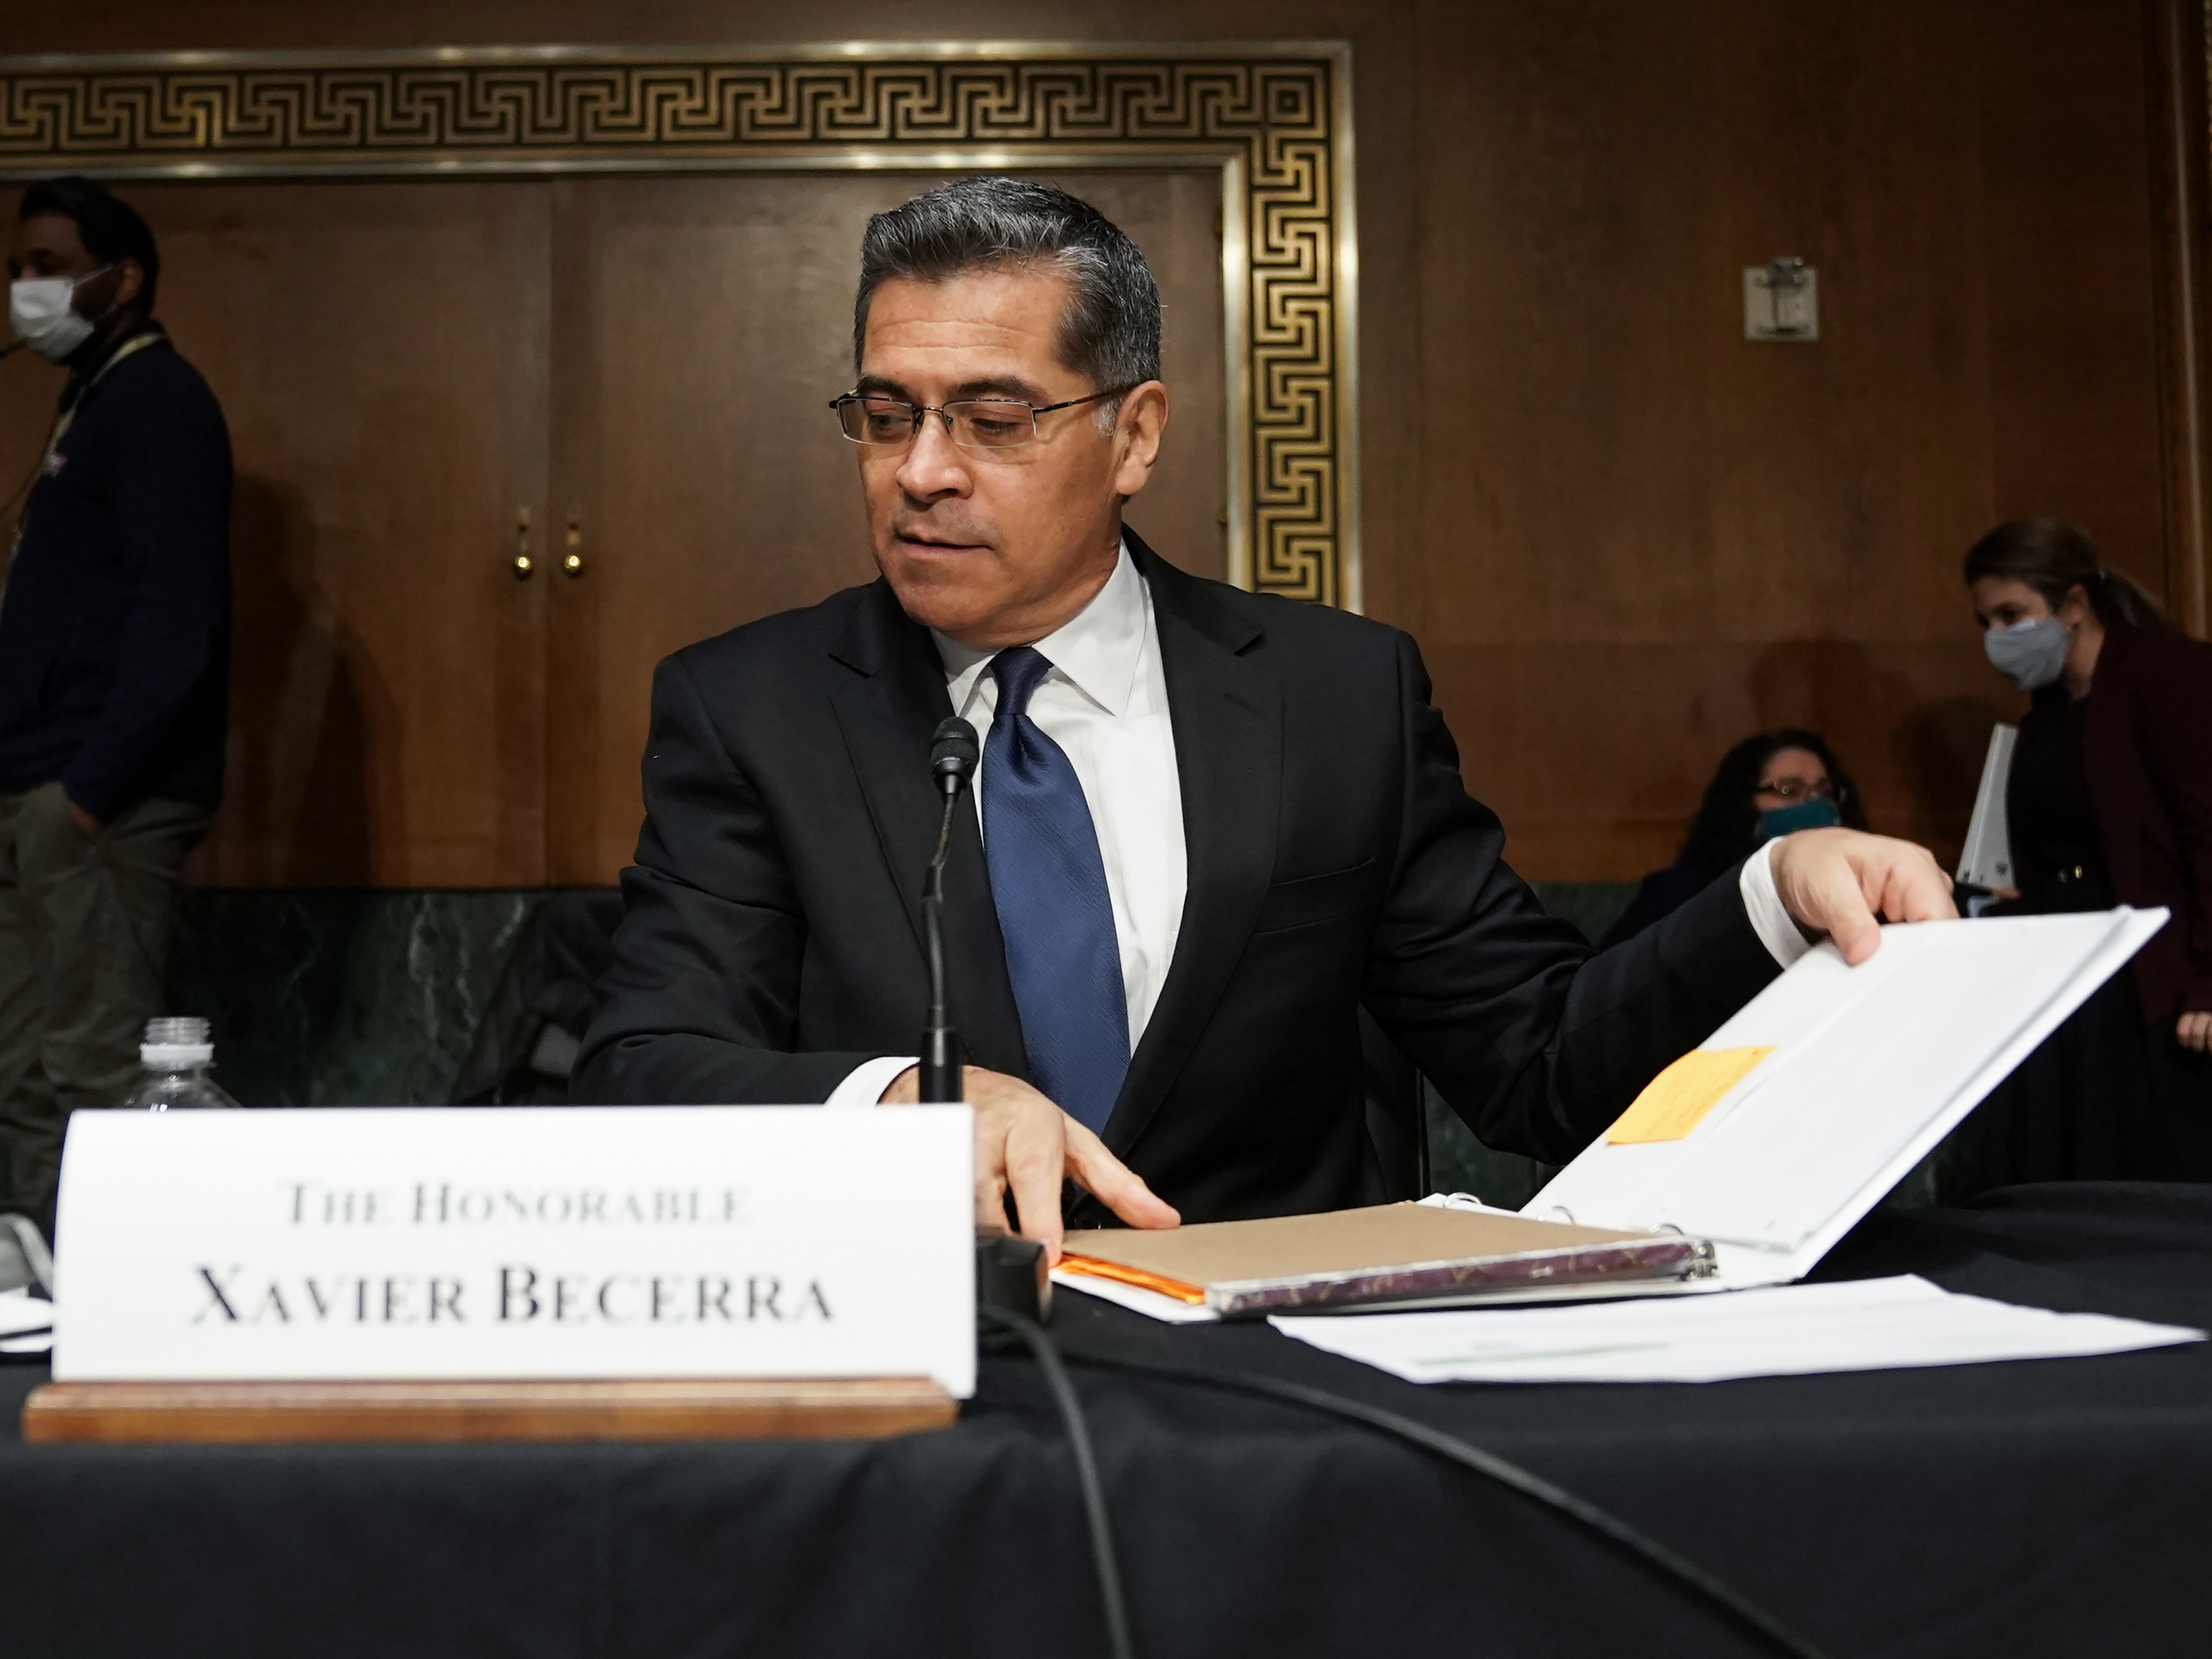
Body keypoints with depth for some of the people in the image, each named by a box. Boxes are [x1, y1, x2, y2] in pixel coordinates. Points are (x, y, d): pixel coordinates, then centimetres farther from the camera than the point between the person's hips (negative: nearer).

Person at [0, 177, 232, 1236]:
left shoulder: (156, 401, -7)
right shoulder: (95, 402, 20)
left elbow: (176, 619, -18)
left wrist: (89, 786, -21)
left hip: (96, 801, -10)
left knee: (85, 1079, -7)